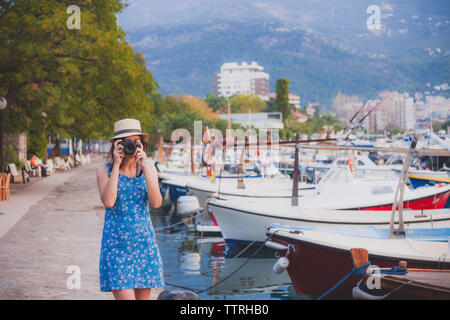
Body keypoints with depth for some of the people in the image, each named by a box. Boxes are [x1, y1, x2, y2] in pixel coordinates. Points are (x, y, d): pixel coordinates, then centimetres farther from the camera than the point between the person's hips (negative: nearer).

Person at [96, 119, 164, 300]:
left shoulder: (148, 169, 6)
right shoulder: (105, 170, 0)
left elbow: (156, 203, -9)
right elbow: (108, 202, -18)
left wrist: (145, 167, -13)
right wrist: (117, 166, -15)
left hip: (144, 242, 3)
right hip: (116, 243, -3)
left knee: (143, 297, 6)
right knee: (125, 297, -13)